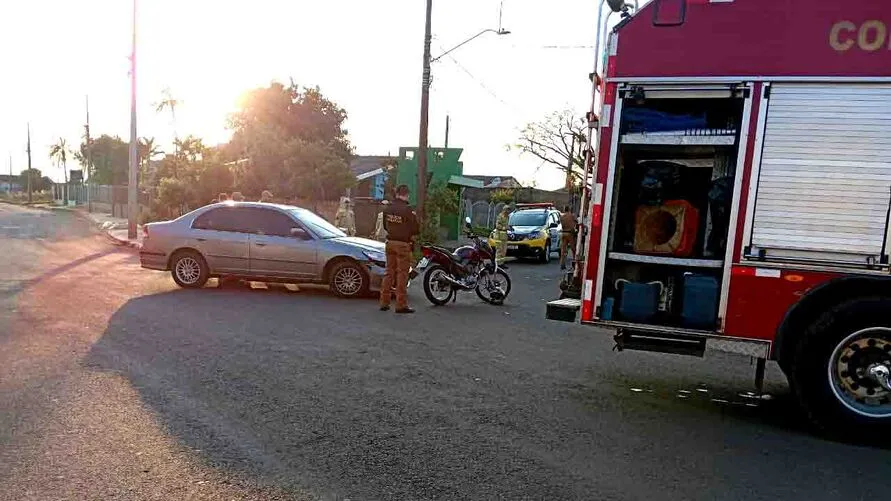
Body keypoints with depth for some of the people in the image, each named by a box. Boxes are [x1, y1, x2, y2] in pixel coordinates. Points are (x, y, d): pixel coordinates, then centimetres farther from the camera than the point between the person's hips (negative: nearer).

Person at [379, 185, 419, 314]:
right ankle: (401, 305, 2)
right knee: (402, 274, -1)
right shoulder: (407, 210, -17)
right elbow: (416, 229, -11)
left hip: (390, 242, 6)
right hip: (403, 245, -6)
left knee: (389, 272, 13)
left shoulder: (388, 208, 4)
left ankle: (384, 303, 16)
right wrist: (411, 234, 7)